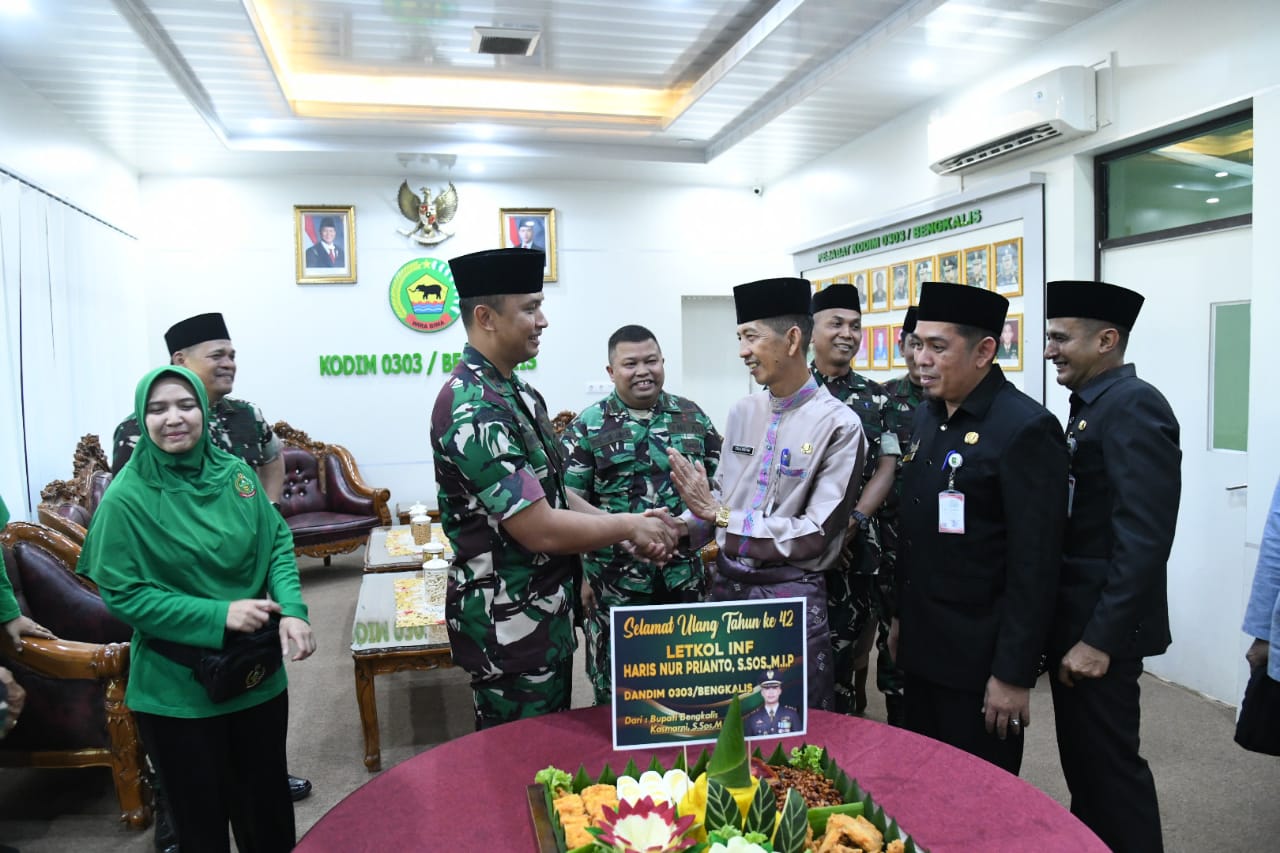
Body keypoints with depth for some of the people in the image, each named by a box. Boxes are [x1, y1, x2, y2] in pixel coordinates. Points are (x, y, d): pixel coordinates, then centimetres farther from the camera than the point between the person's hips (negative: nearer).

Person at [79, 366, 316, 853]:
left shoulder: (235, 473, -4)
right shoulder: (127, 497, -14)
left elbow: (278, 543, 1)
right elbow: (122, 594, -14)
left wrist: (293, 611, -15)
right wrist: (218, 615, -23)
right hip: (176, 689, -3)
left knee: (267, 799, 20)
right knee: (200, 812, 16)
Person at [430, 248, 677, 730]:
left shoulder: (519, 393, 7)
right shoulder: (472, 409, -24)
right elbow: (540, 528, -27)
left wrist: (626, 532, 0)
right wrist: (630, 526, -13)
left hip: (548, 610, 9)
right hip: (508, 622, -9)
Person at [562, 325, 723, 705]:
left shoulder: (693, 417, 6)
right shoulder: (587, 427, -4)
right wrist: (579, 576, -6)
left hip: (684, 577, 3)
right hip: (615, 582, -3)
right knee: (616, 690, 10)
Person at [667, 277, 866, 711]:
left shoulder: (839, 425, -13)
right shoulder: (743, 411, 4)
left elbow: (814, 533, -17)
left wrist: (720, 514, -17)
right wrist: (685, 525, -9)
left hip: (791, 596, -5)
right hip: (727, 585, 5)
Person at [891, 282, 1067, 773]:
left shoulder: (1026, 429, -17)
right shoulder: (926, 417, 8)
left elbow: (1035, 564, -19)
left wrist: (1014, 674, -18)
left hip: (979, 660, -7)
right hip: (921, 648, 7)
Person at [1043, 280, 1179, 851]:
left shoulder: (1133, 405, -17)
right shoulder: (1091, 406, 12)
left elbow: (1144, 539, -24)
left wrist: (1099, 639, -22)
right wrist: (1074, 629, 15)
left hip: (1100, 627, -9)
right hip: (1076, 618, 9)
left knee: (1107, 765, 4)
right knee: (1084, 760, 20)